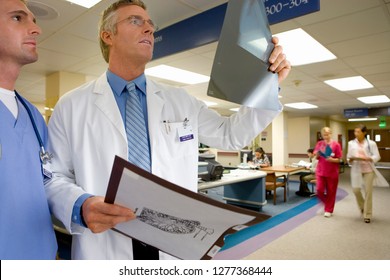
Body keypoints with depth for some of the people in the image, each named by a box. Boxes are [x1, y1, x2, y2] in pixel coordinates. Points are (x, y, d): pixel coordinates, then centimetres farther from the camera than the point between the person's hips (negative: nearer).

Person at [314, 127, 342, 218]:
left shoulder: (336, 144, -6)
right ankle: (327, 203, 29)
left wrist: (332, 160, -24)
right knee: (319, 190, -1)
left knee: (331, 192, 6)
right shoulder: (319, 143, 3)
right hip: (320, 171, 2)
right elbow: (316, 157, 8)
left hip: (332, 172, -2)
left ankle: (329, 210, 21)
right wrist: (317, 154, -14)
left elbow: (339, 159, -5)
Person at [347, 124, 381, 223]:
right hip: (356, 169, 2)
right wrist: (350, 159, -15)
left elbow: (377, 156, -6)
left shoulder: (371, 143, -1)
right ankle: (362, 207, 29)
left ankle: (367, 215, 12)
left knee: (368, 192, 0)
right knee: (356, 190, -2)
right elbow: (348, 157, 8)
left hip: (368, 170, -2)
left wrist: (367, 158, -24)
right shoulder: (351, 143, 5)